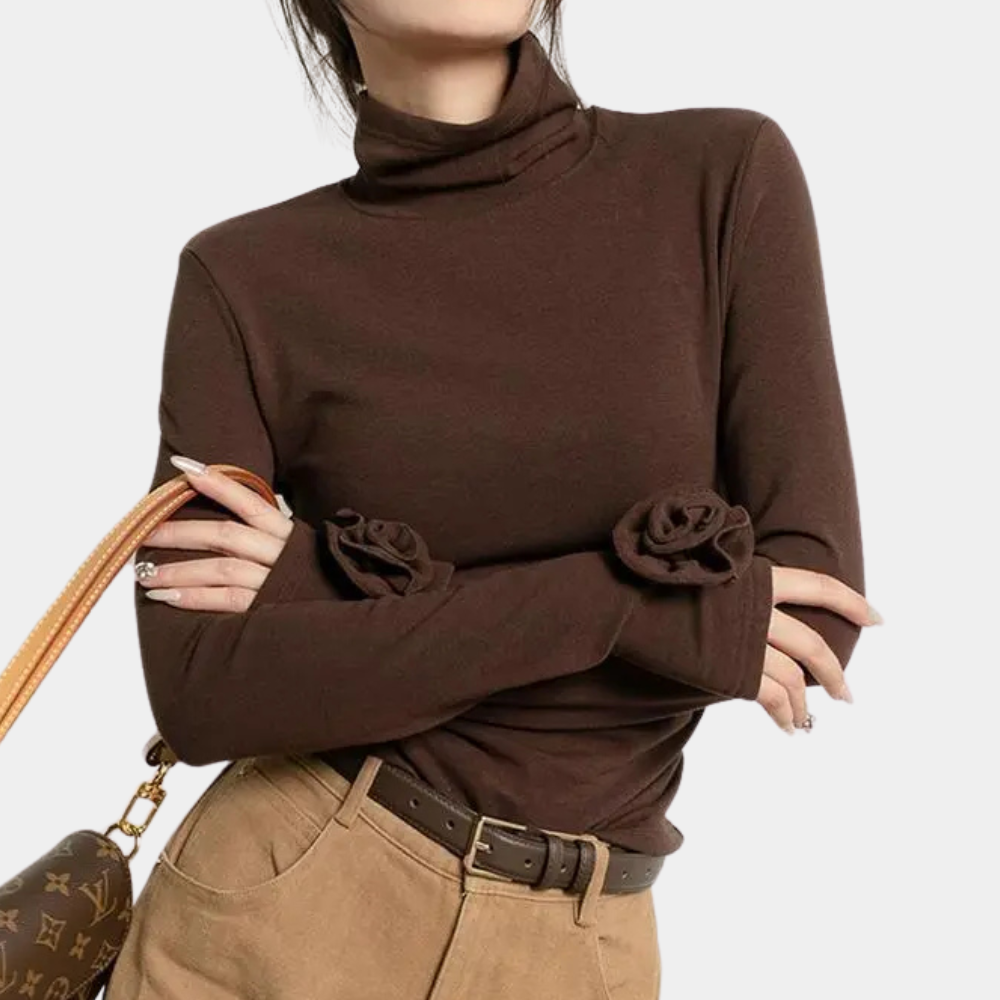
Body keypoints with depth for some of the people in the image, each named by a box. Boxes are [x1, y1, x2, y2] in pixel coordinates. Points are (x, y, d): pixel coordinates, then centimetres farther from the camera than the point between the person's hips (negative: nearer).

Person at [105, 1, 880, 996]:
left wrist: (347, 585, -13)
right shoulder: (247, 275, -5)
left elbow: (820, 611, -12)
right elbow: (202, 692, -12)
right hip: (279, 903, 0)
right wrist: (610, 600, -20)